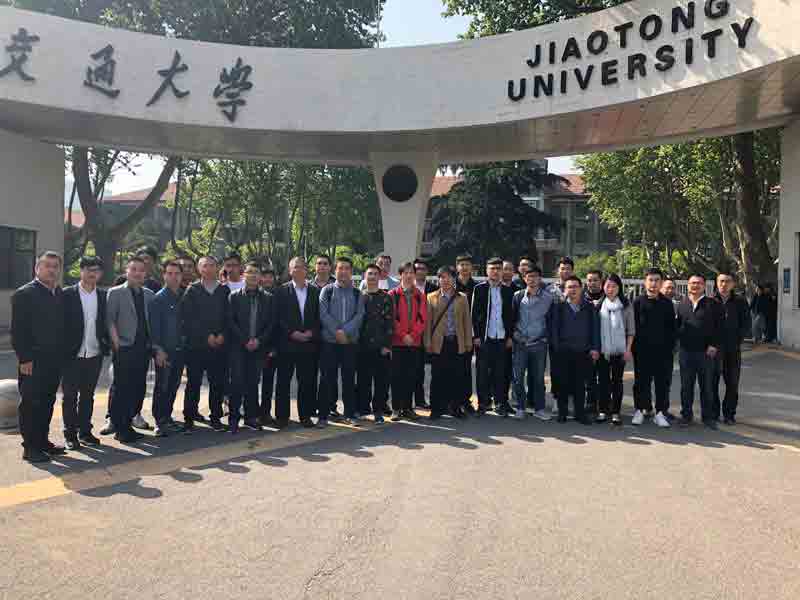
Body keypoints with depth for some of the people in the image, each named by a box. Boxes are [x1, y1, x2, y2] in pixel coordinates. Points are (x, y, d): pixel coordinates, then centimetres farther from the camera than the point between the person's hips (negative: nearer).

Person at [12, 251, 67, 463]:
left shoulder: (60, 295, 11)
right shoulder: (24, 294, -7)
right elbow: (17, 330, -11)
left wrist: (62, 356, 9)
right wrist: (24, 358, -15)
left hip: (54, 361, 6)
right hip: (33, 362, -6)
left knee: (47, 403, 14)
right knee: (30, 404, 1)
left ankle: (43, 441, 25)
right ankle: (30, 447, 8)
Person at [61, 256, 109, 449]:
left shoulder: (103, 296, 7)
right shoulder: (67, 294, -5)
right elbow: (61, 323, -6)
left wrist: (106, 345, 0)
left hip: (94, 355, 3)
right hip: (72, 355, -3)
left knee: (88, 396, 13)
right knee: (70, 396, 6)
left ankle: (85, 432, 22)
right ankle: (70, 434, 15)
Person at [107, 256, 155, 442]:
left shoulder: (149, 294, 13)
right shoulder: (115, 293, 0)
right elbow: (110, 320, -5)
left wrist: (153, 343, 6)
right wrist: (116, 342, -13)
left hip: (144, 348, 4)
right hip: (125, 349, -4)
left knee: (139, 388, 8)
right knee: (121, 389, 0)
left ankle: (132, 417, 23)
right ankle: (120, 429, 9)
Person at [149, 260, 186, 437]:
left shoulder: (185, 297, 8)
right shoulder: (158, 298, -5)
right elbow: (154, 326, -8)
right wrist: (158, 350, -13)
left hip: (180, 349, 5)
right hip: (164, 351, -5)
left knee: (173, 386, 12)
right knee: (162, 387, -1)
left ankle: (167, 417, 24)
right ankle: (159, 422, 7)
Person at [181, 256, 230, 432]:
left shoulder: (225, 290, 10)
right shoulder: (192, 290, 4)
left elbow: (228, 317, 7)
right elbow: (187, 318, -3)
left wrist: (222, 335, -8)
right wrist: (207, 336, -10)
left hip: (220, 344, 2)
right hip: (196, 344, -1)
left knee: (218, 383, 4)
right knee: (193, 383, 2)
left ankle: (216, 417, 14)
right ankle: (189, 418, 11)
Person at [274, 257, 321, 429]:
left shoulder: (315, 291, 10)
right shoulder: (281, 291, 4)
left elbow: (319, 317, 8)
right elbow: (279, 317, -2)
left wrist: (311, 332, -7)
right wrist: (292, 333, -12)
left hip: (309, 342, 2)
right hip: (287, 343, -2)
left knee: (307, 381, 4)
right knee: (283, 381, 2)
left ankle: (305, 415, 14)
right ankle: (282, 416, 11)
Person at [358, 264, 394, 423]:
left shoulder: (386, 298, 3)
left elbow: (390, 323, -2)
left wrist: (387, 345, -9)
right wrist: (356, 342, 2)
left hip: (381, 346, -2)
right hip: (363, 346, 2)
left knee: (381, 380, 3)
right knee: (363, 380, 6)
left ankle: (378, 411, 13)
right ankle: (363, 408, 16)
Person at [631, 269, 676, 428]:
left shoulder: (667, 303, 7)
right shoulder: (638, 302, 2)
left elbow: (672, 327, 8)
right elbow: (632, 325, 0)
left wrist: (670, 345, 0)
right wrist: (634, 345, -5)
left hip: (663, 350, 2)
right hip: (642, 350, -1)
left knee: (663, 382, 4)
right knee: (641, 381, 5)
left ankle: (661, 412, 11)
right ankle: (640, 409, 15)